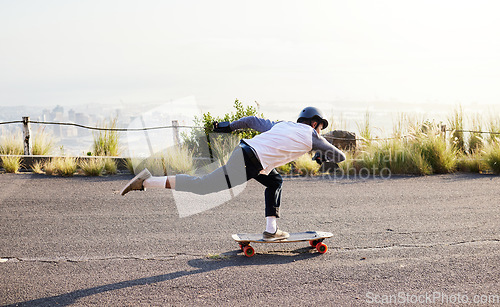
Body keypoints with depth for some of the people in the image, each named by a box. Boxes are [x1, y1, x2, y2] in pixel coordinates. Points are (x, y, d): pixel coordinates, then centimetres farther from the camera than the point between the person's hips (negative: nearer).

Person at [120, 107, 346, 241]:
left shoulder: (281, 125, 28)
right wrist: (322, 157, 35)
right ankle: (148, 182, -11)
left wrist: (230, 126, 38)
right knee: (201, 187, -8)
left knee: (275, 182, 25)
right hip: (249, 162, -9)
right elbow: (340, 157, 17)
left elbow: (252, 121, 29)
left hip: (244, 148, 9)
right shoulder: (311, 136, 11)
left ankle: (271, 230, 21)